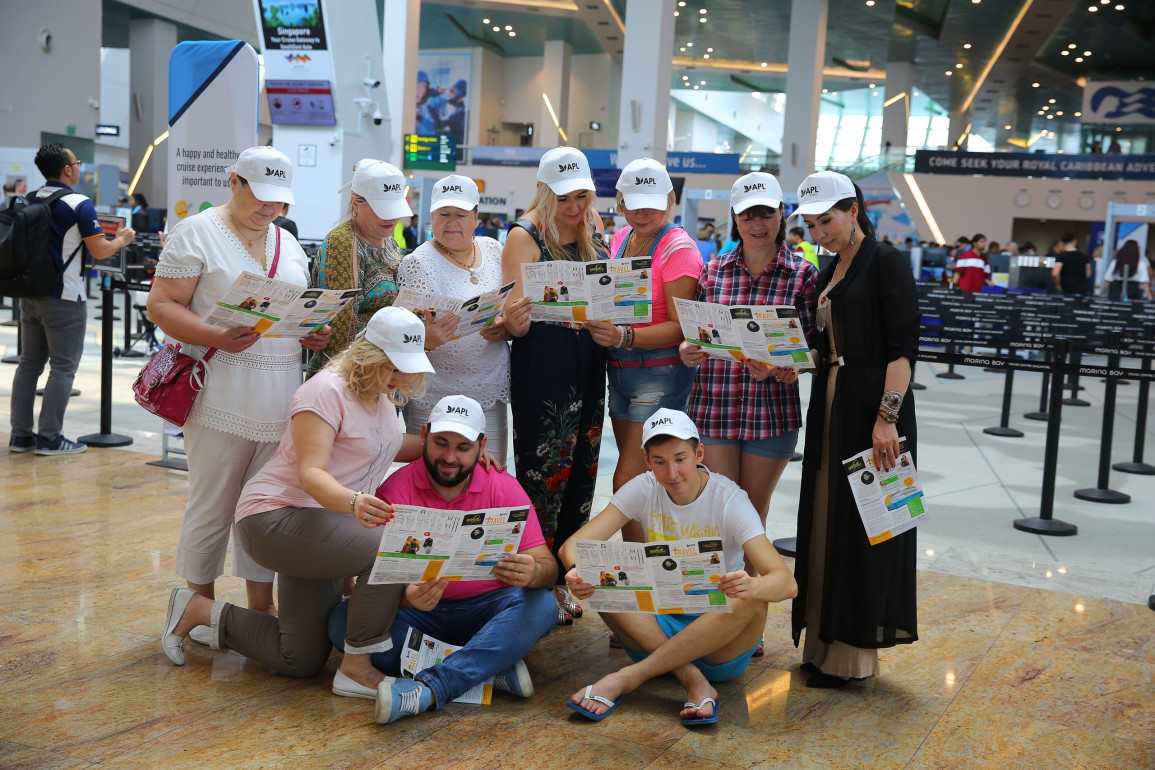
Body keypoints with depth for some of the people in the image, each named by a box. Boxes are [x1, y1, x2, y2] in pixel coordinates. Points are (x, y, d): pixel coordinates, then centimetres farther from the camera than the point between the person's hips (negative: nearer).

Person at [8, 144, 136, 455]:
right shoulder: (79, 204, -13)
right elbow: (99, 251, -15)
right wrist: (121, 240, 4)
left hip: (30, 295, 7)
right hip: (63, 297, -7)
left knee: (29, 363, 12)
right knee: (63, 368, 0)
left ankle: (20, 434, 16)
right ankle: (50, 438, 1)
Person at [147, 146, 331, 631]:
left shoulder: (288, 245, 17)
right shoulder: (197, 233, -3)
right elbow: (161, 305, -9)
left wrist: (314, 334, 1)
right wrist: (217, 337, -24)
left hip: (279, 403, 6)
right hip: (222, 401, -6)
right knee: (211, 510, 2)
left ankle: (261, 606, 23)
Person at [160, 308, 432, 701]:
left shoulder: (382, 394, 8)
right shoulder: (328, 391, -19)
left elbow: (389, 446, 26)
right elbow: (311, 473, -29)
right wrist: (353, 502, -49)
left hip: (315, 525, 10)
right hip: (276, 517, -10)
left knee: (301, 662, 11)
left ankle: (200, 611, 24)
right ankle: (357, 670, -18)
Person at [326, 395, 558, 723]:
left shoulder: (504, 488, -6)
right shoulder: (396, 489, -8)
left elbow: (547, 565, -12)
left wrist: (532, 572, -39)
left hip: (484, 609, 0)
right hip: (417, 611, 0)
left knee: (541, 605, -29)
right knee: (343, 620, -26)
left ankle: (429, 689, -38)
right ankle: (491, 668, -30)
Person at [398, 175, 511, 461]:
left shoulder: (493, 250, 8)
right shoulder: (418, 263, -7)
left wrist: (504, 327, -6)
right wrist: (427, 340, -32)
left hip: (491, 393, 4)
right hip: (436, 395, -4)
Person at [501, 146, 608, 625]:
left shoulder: (593, 228, 10)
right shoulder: (525, 236, -8)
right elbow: (516, 321, -12)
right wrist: (513, 320, -35)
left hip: (588, 369, 7)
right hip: (541, 373, -6)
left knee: (579, 473, 11)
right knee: (542, 476, -1)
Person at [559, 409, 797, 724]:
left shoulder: (729, 499, -13)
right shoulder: (643, 489, -5)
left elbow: (787, 582, -23)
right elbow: (573, 545, -13)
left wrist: (751, 587, -47)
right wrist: (578, 573, -38)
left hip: (718, 631, -2)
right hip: (657, 628, 2)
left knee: (752, 601, -34)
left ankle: (629, 676, -29)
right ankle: (693, 681, -29)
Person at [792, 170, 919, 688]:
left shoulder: (886, 263, -8)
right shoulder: (829, 274, 16)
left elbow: (902, 347, -16)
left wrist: (887, 417, -23)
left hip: (873, 412, -8)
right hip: (830, 410, 8)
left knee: (862, 526, -1)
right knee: (825, 522, 11)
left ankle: (854, 653, 9)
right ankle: (826, 641, 23)